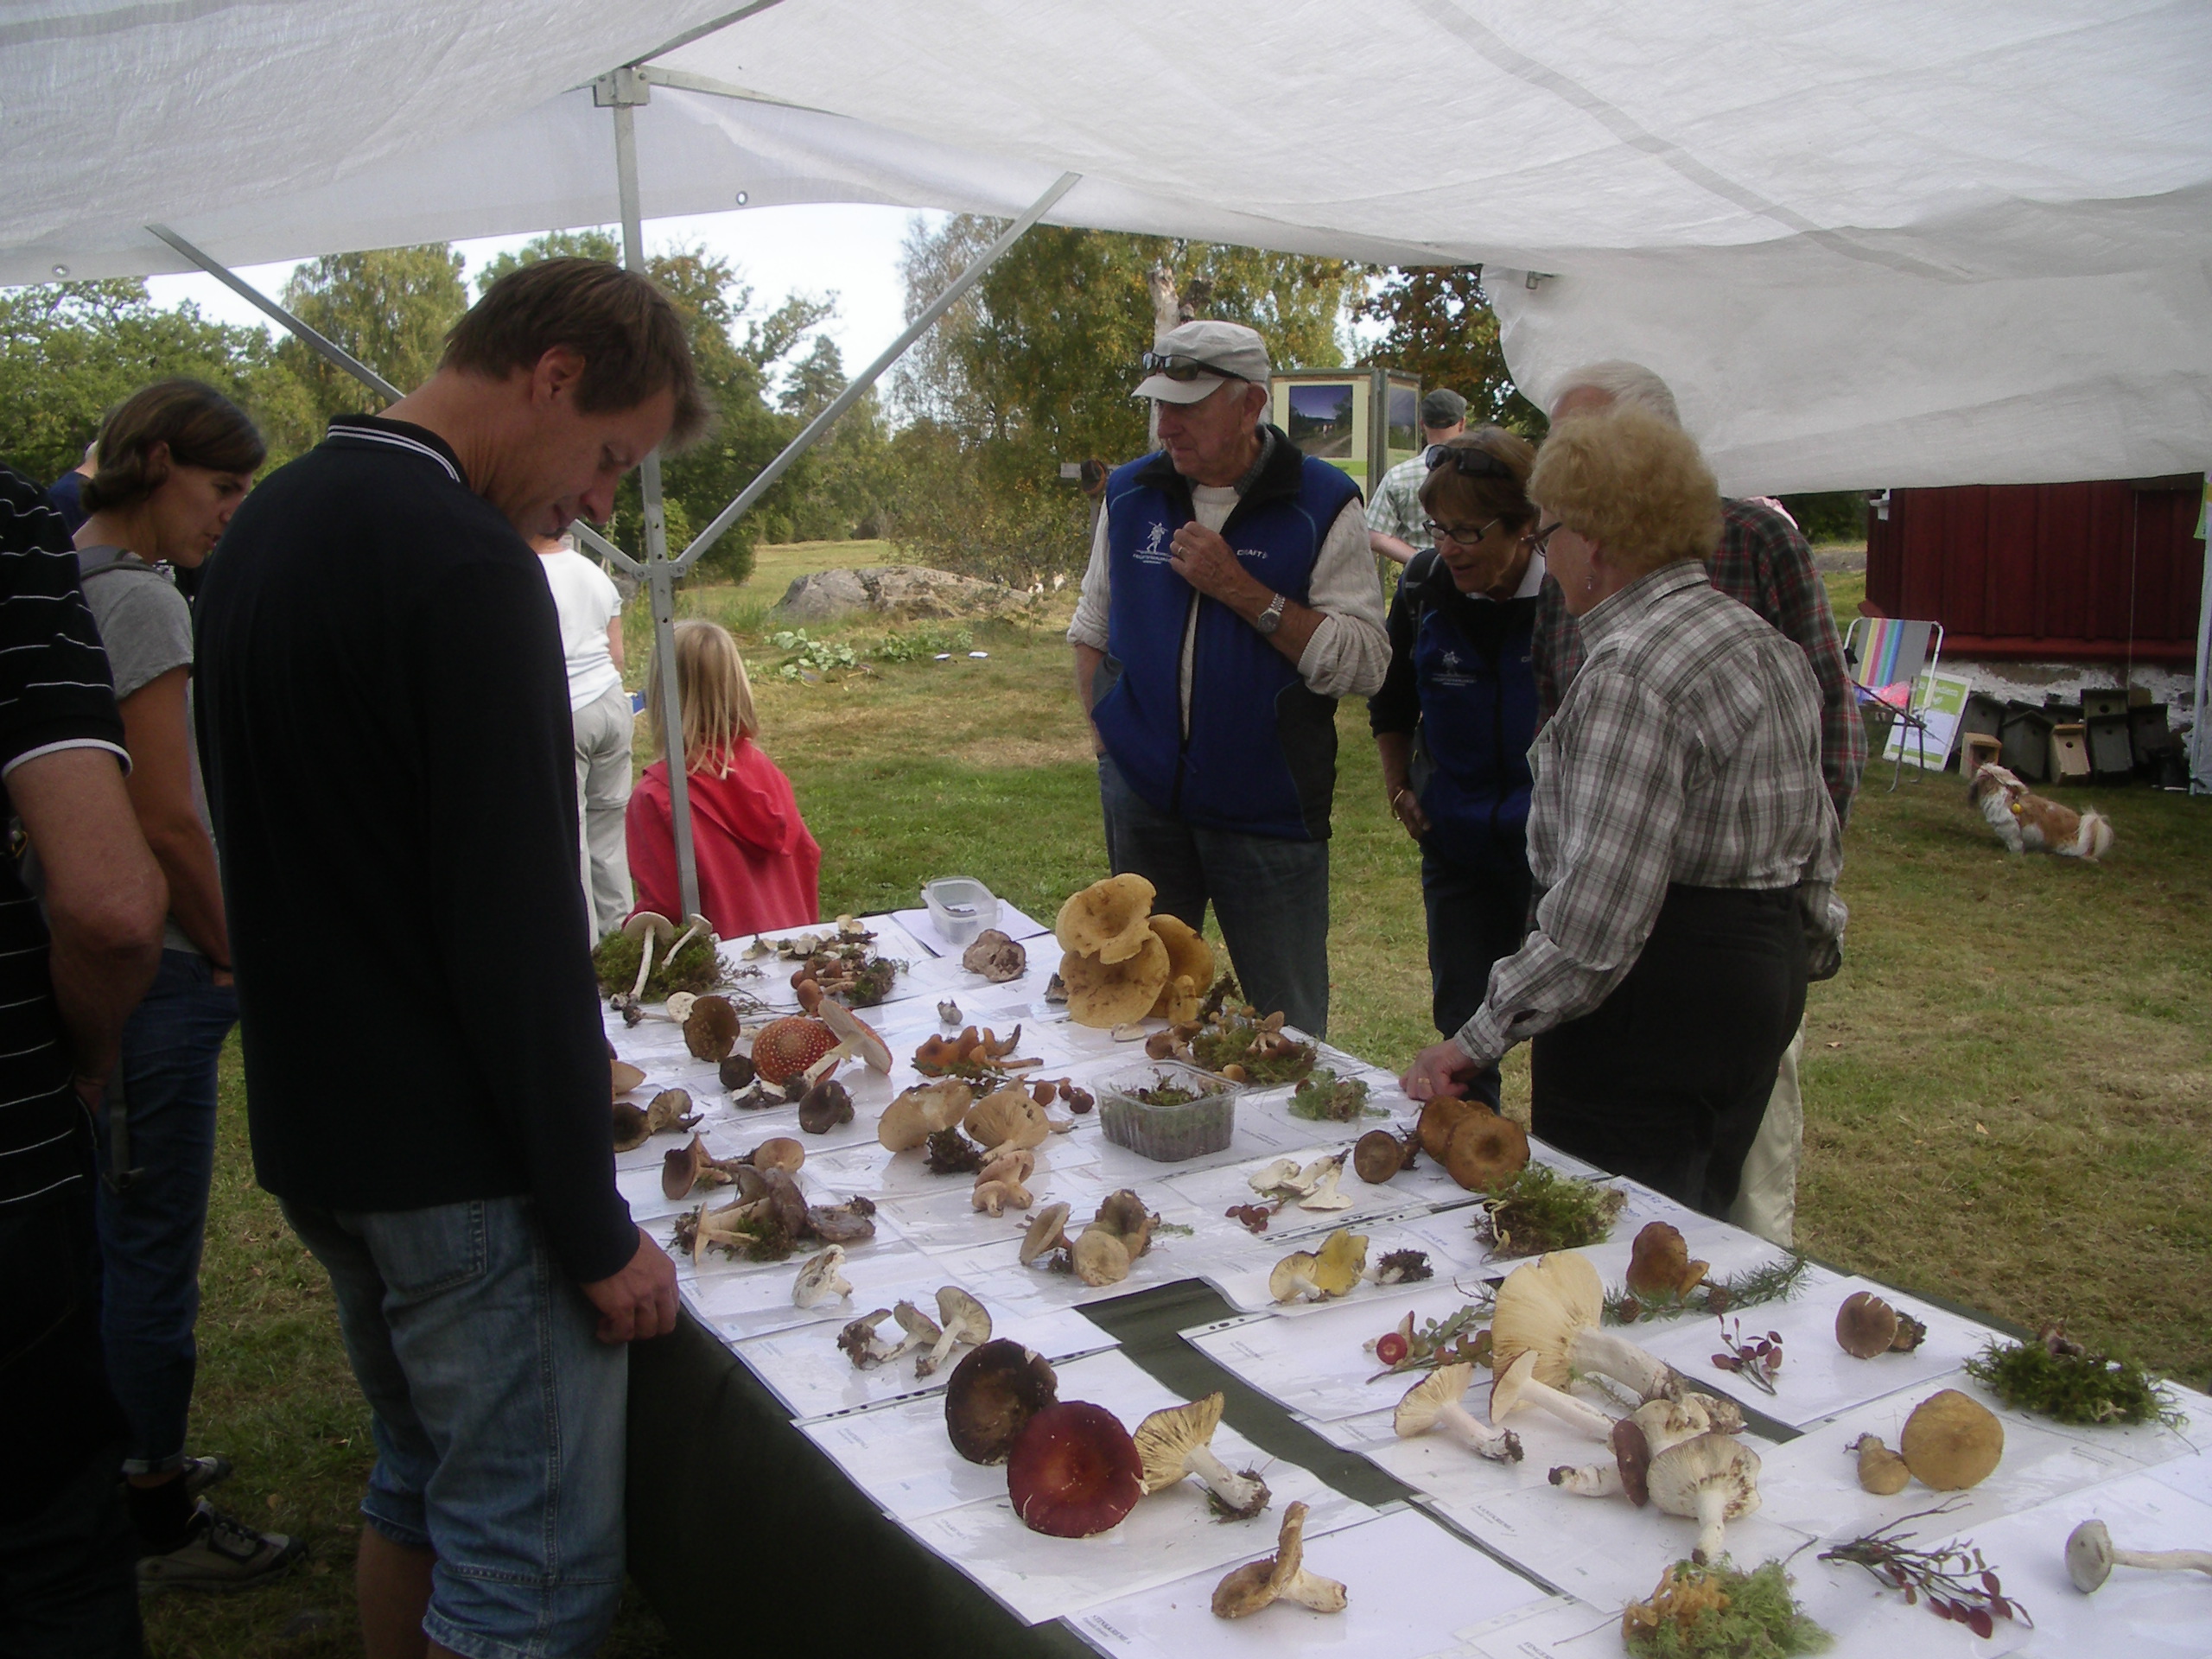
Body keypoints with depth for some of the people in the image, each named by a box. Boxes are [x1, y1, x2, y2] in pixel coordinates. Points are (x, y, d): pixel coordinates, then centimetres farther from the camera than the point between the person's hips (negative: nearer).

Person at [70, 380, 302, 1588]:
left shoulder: (66, 583, 11)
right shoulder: (141, 600, -17)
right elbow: (167, 823, -22)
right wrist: (234, 954, -7)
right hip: (154, 975, -10)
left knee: (112, 1238, 20)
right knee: (154, 1248, 3)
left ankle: (127, 1464, 37)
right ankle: (162, 1523, 18)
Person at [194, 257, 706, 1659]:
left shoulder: (270, 525, 11)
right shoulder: (465, 565, -20)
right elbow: (518, 934, -23)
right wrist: (596, 1231, -15)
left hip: (315, 1136, 10)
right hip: (459, 1168, -10)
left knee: (420, 1489, 24)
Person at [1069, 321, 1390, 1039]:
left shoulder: (1324, 505, -7)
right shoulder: (1130, 494, 6)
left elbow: (1365, 662, -15)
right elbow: (1092, 629, 18)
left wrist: (1241, 590, -20)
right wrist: (1106, 734, 6)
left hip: (1268, 809, -3)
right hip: (1142, 798, 4)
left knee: (1287, 1029, 4)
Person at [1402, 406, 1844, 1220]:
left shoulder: (1628, 675, -21)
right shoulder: (1765, 645, 10)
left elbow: (1596, 916, -27)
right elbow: (1816, 841, 17)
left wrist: (1478, 1039, -21)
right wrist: (1800, 954, 29)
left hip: (1657, 1001, -10)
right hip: (1765, 973, 10)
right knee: (1697, 1230, 21)